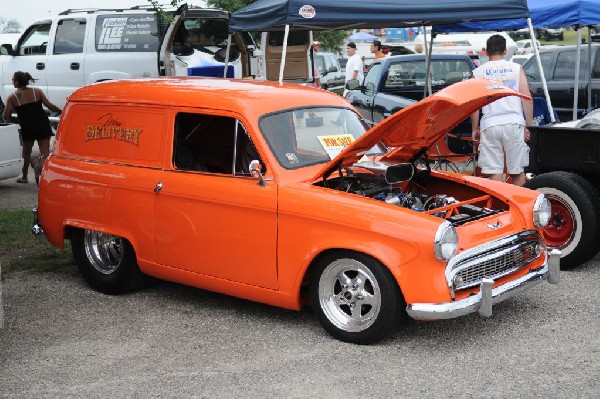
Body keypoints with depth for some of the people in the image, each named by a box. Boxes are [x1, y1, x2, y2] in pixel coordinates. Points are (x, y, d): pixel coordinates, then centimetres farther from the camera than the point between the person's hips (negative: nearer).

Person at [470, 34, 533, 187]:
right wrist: (529, 125, 7)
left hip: (490, 124, -1)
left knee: (495, 172, 1)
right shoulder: (516, 68, 6)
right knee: (518, 171, 9)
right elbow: (527, 98, 2)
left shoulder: (479, 72, 5)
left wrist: (475, 128, 11)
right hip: (514, 123, 1)